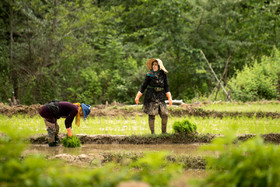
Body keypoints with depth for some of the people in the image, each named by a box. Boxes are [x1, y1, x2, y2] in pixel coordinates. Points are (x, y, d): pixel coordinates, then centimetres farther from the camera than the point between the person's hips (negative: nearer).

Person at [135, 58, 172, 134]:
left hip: (160, 97, 3)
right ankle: (152, 132, 6)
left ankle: (164, 131, 12)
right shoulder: (149, 75, -1)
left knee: (165, 115, -2)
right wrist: (137, 96, -3)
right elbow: (143, 86, 2)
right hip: (151, 97, -3)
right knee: (151, 115, -3)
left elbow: (166, 87, 9)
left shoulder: (163, 74, 6)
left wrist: (169, 98, 3)